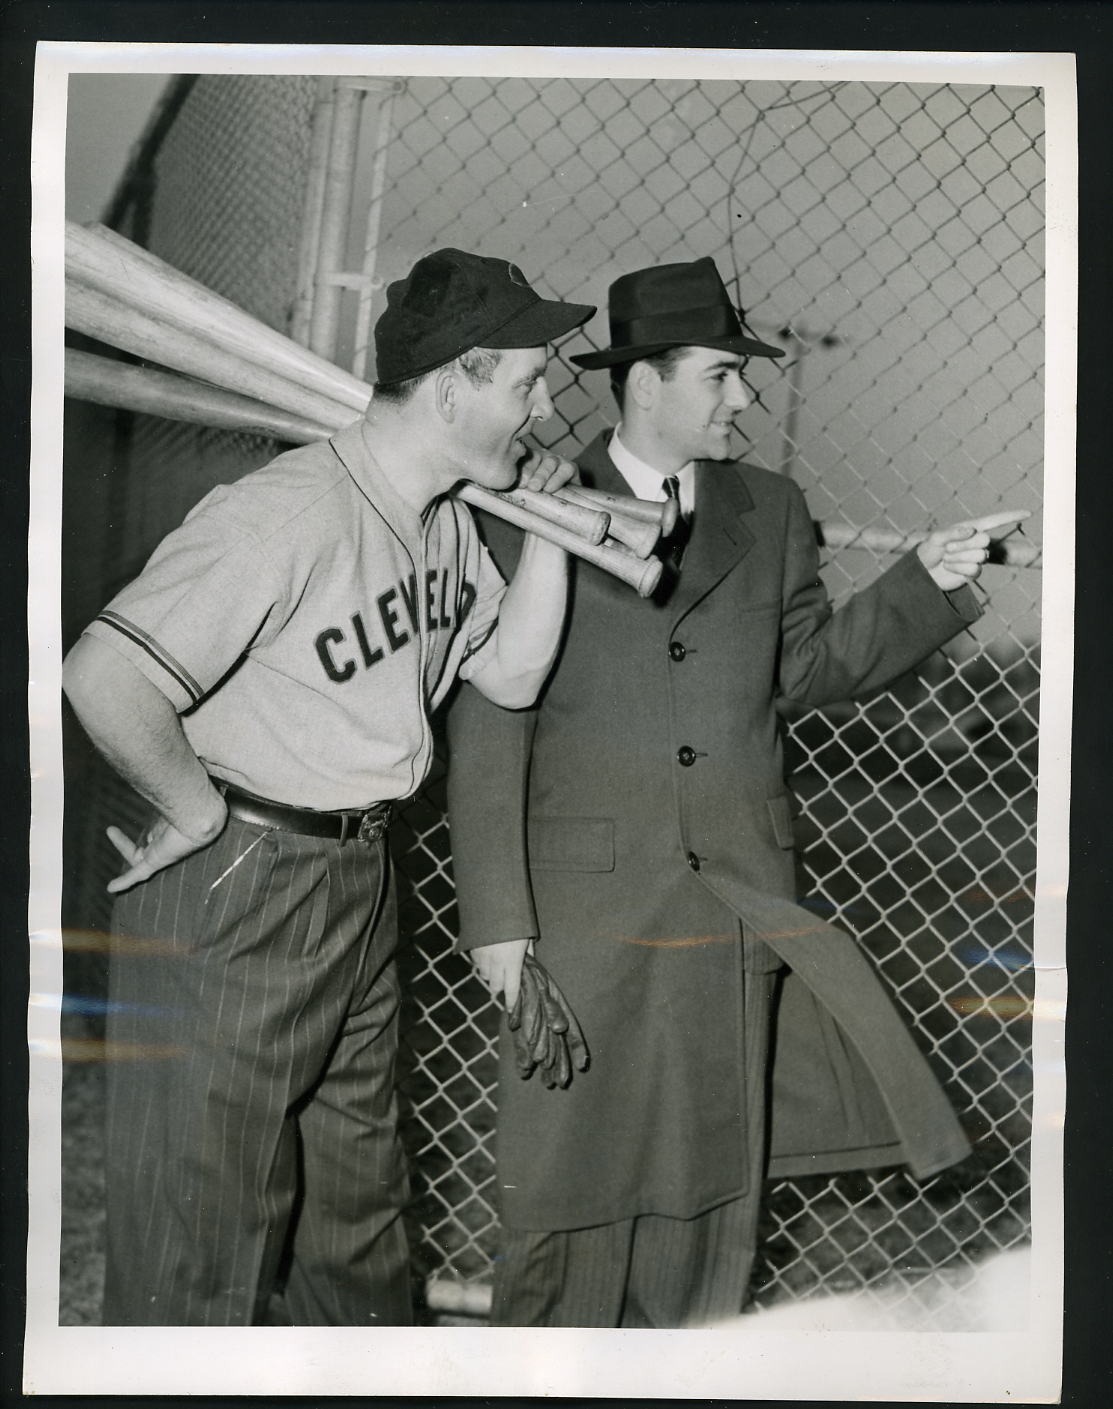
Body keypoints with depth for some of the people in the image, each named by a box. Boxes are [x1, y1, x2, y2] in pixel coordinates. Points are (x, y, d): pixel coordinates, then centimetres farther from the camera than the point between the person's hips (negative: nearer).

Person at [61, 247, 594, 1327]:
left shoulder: (446, 517, 6)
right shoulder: (286, 514, -24)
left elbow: (512, 674, 9)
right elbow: (103, 677, -30)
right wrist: (200, 812, -18)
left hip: (359, 876, 9)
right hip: (234, 886, -9)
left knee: (358, 1196, 25)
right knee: (204, 1231, 4)